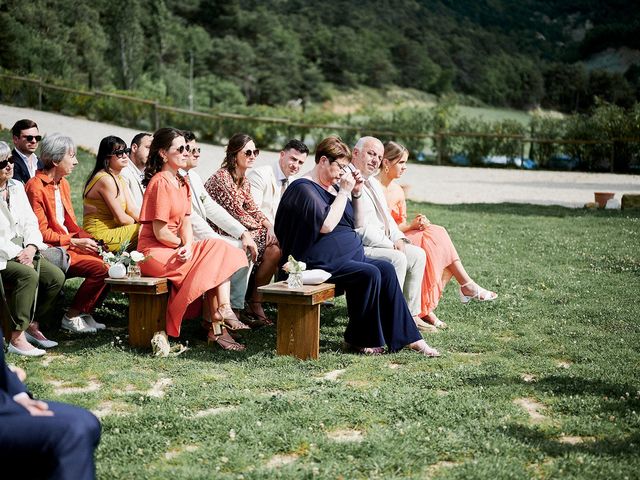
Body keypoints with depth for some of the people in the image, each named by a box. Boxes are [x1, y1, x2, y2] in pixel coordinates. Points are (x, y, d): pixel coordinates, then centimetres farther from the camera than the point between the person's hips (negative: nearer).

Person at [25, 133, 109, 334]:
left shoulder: (63, 184, 16)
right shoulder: (36, 187, -11)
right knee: (100, 268, -23)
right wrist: (74, 242, -17)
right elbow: (41, 232, -14)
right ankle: (72, 317, -8)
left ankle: (85, 312, -1)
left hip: (69, 242, 8)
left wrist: (88, 240, 0)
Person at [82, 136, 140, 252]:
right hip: (100, 235, -9)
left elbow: (132, 210, 8)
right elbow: (121, 219, -16)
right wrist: (139, 223, 1)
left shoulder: (120, 180, 16)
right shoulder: (106, 179, -16)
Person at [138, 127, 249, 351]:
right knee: (215, 250, -15)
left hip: (175, 250, 8)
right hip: (154, 253, -8)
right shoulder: (160, 183, -15)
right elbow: (160, 233, -19)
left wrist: (188, 246, -13)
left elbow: (186, 223, 6)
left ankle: (217, 326, -20)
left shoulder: (183, 183, 14)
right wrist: (182, 245, -3)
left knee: (218, 250, -10)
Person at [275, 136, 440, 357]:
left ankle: (407, 338, -11)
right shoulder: (304, 189, -9)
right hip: (318, 261, -9)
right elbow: (326, 225, -22)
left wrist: (356, 193, 7)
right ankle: (359, 339, -11)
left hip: (348, 255, 9)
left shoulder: (333, 186, 18)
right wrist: (344, 192, -14)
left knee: (386, 269, -11)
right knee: (369, 274, -25)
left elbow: (356, 223, 22)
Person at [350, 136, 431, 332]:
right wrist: (391, 245, -16)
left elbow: (386, 217, 22)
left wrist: (398, 239, 2)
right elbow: (360, 228, -21)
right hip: (358, 248, -11)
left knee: (418, 254, 5)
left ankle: (412, 315, 9)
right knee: (397, 259, -28)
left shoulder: (373, 183, 19)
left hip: (382, 243, 11)